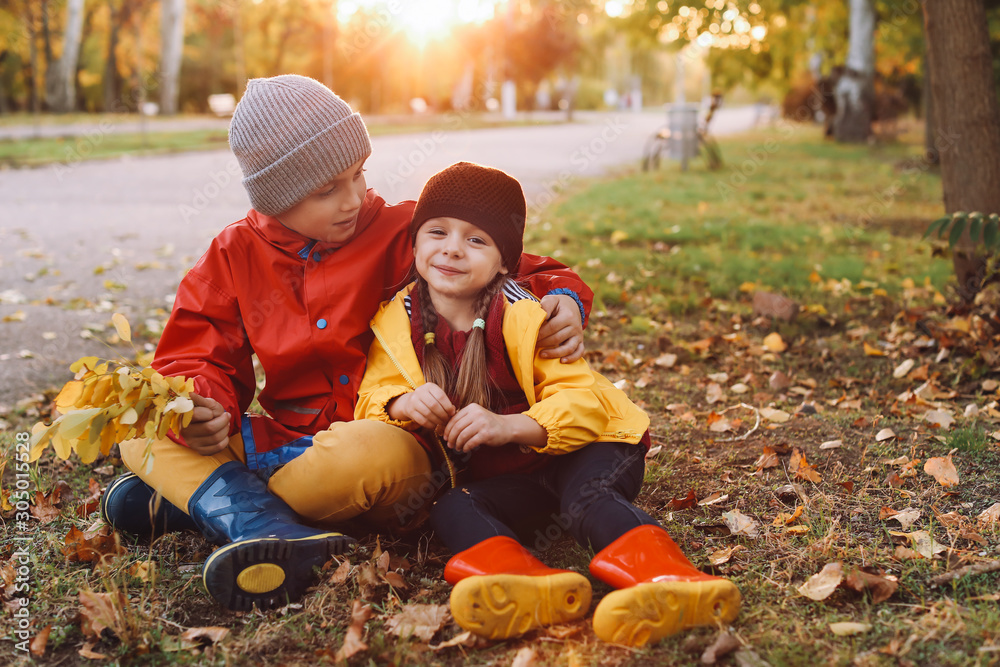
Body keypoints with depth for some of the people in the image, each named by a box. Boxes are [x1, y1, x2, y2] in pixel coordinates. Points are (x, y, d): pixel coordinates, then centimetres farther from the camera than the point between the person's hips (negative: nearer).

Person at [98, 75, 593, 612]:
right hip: (280, 439, 4)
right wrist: (202, 408, -16)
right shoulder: (236, 253, 6)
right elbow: (193, 353, 7)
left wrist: (562, 297, -22)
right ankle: (270, 532, -31)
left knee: (374, 455, -41)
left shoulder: (401, 235, -3)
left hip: (381, 432, -4)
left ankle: (192, 495, -21)